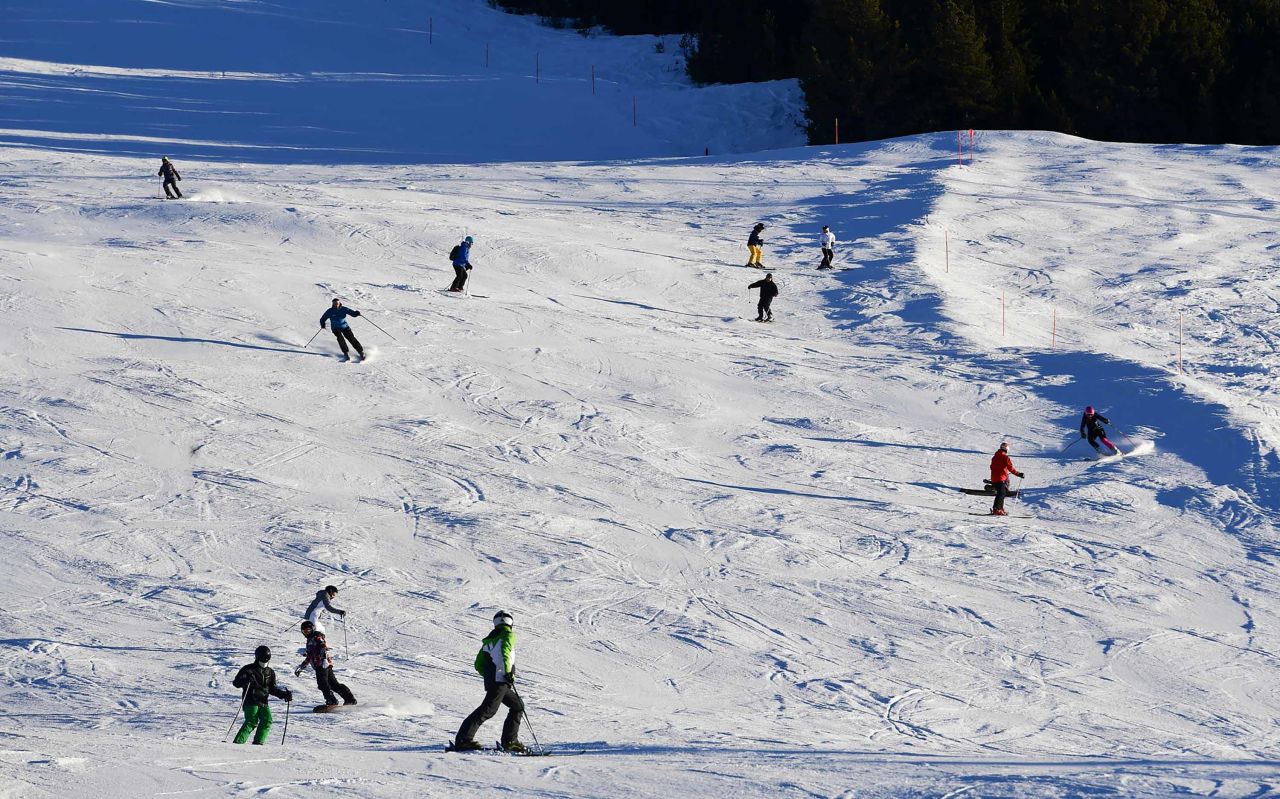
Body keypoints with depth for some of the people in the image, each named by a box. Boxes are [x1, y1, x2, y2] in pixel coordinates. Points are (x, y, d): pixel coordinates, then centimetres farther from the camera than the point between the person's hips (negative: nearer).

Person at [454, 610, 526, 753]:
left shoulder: (488, 640, 22)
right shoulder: (508, 635, 1)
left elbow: (479, 665, 21)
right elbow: (504, 652, -20)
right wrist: (508, 672, -22)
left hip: (490, 681, 8)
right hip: (501, 681, -8)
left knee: (517, 706, 18)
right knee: (488, 710, -14)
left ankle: (510, 741, 13)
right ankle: (464, 739, -23)